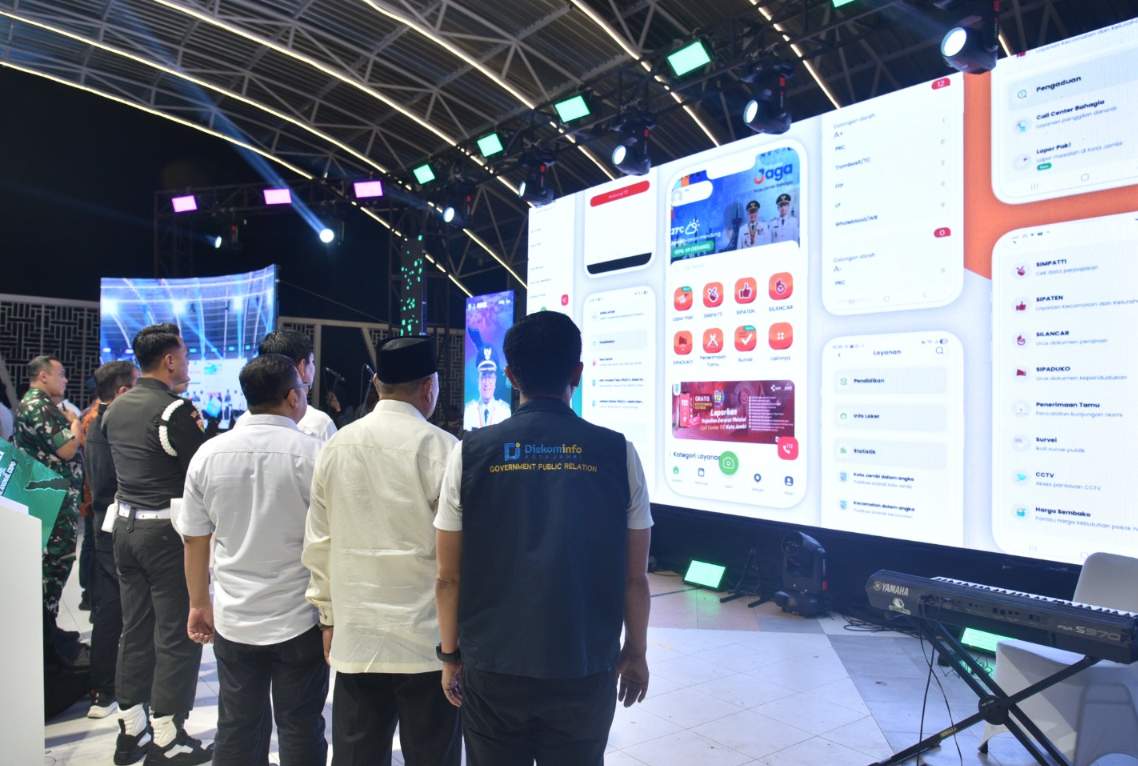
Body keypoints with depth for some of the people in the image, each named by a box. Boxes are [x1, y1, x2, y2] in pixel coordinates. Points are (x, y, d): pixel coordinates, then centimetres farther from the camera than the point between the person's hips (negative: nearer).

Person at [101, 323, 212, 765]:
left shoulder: (115, 409, 8)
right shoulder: (175, 410, -17)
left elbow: (111, 465, 17)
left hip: (125, 525, 8)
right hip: (168, 530, -8)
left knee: (135, 628, 16)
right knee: (178, 634, 2)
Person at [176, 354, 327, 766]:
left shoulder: (208, 453, -1)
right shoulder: (312, 453, -14)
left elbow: (195, 539, 6)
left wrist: (199, 604, 18)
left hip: (233, 619, 4)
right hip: (299, 619, -3)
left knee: (238, 730, 15)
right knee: (300, 729, 10)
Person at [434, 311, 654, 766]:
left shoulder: (471, 452, -8)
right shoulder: (617, 453, -7)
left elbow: (449, 576, -3)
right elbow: (634, 577, -2)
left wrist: (451, 654, 11)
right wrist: (636, 652, 12)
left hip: (492, 668, 0)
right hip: (585, 670, 0)